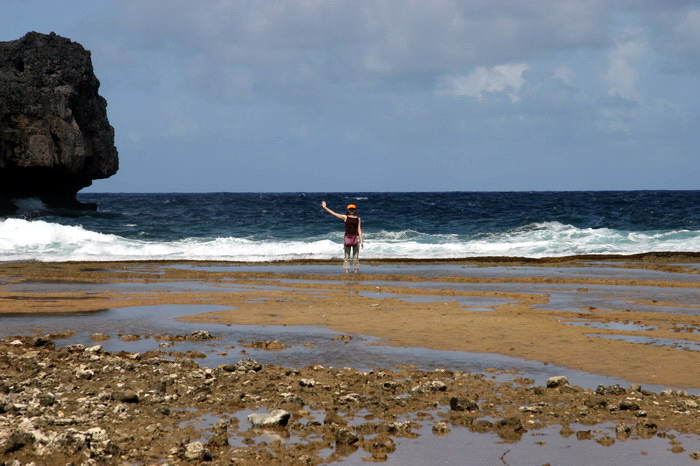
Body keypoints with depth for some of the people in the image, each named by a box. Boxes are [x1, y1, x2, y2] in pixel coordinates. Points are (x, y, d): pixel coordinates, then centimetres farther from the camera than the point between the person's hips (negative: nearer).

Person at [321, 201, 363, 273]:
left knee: (356, 256, 2)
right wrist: (325, 207, -1)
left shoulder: (358, 219, 8)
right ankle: (346, 269, 2)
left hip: (355, 238, 1)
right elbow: (333, 213, 3)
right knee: (347, 255, 1)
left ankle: (356, 269, 5)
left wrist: (361, 241, 1)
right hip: (347, 237, -1)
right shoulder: (345, 217, 5)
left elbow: (359, 230, 6)